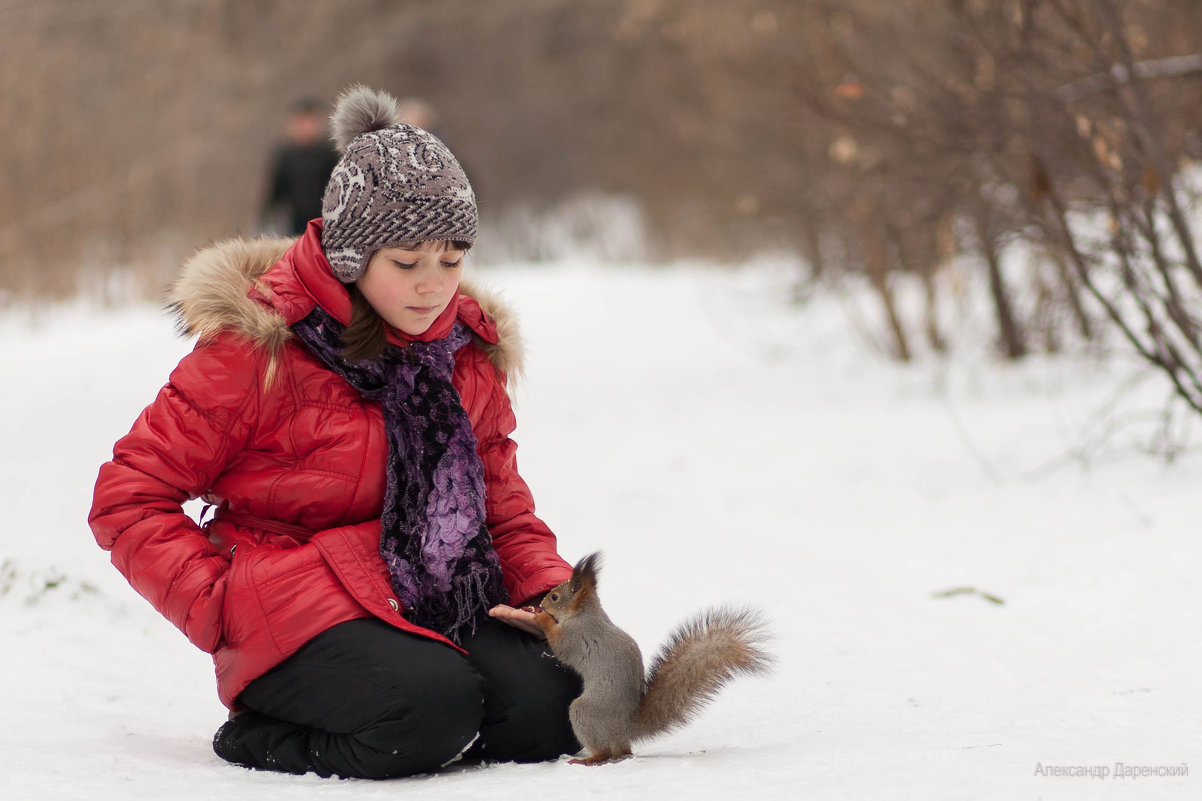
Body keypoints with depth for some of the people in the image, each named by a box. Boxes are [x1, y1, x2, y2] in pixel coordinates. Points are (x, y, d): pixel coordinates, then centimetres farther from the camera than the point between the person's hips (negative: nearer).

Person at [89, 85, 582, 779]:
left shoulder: (469, 348, 11)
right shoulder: (260, 344, -7)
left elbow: (502, 503, 21)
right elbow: (129, 498, -5)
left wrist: (550, 589, 0)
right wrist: (222, 607, -15)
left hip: (437, 607, 6)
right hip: (295, 605, -6)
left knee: (553, 707, -22)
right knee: (432, 704, -34)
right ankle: (259, 739, -5)